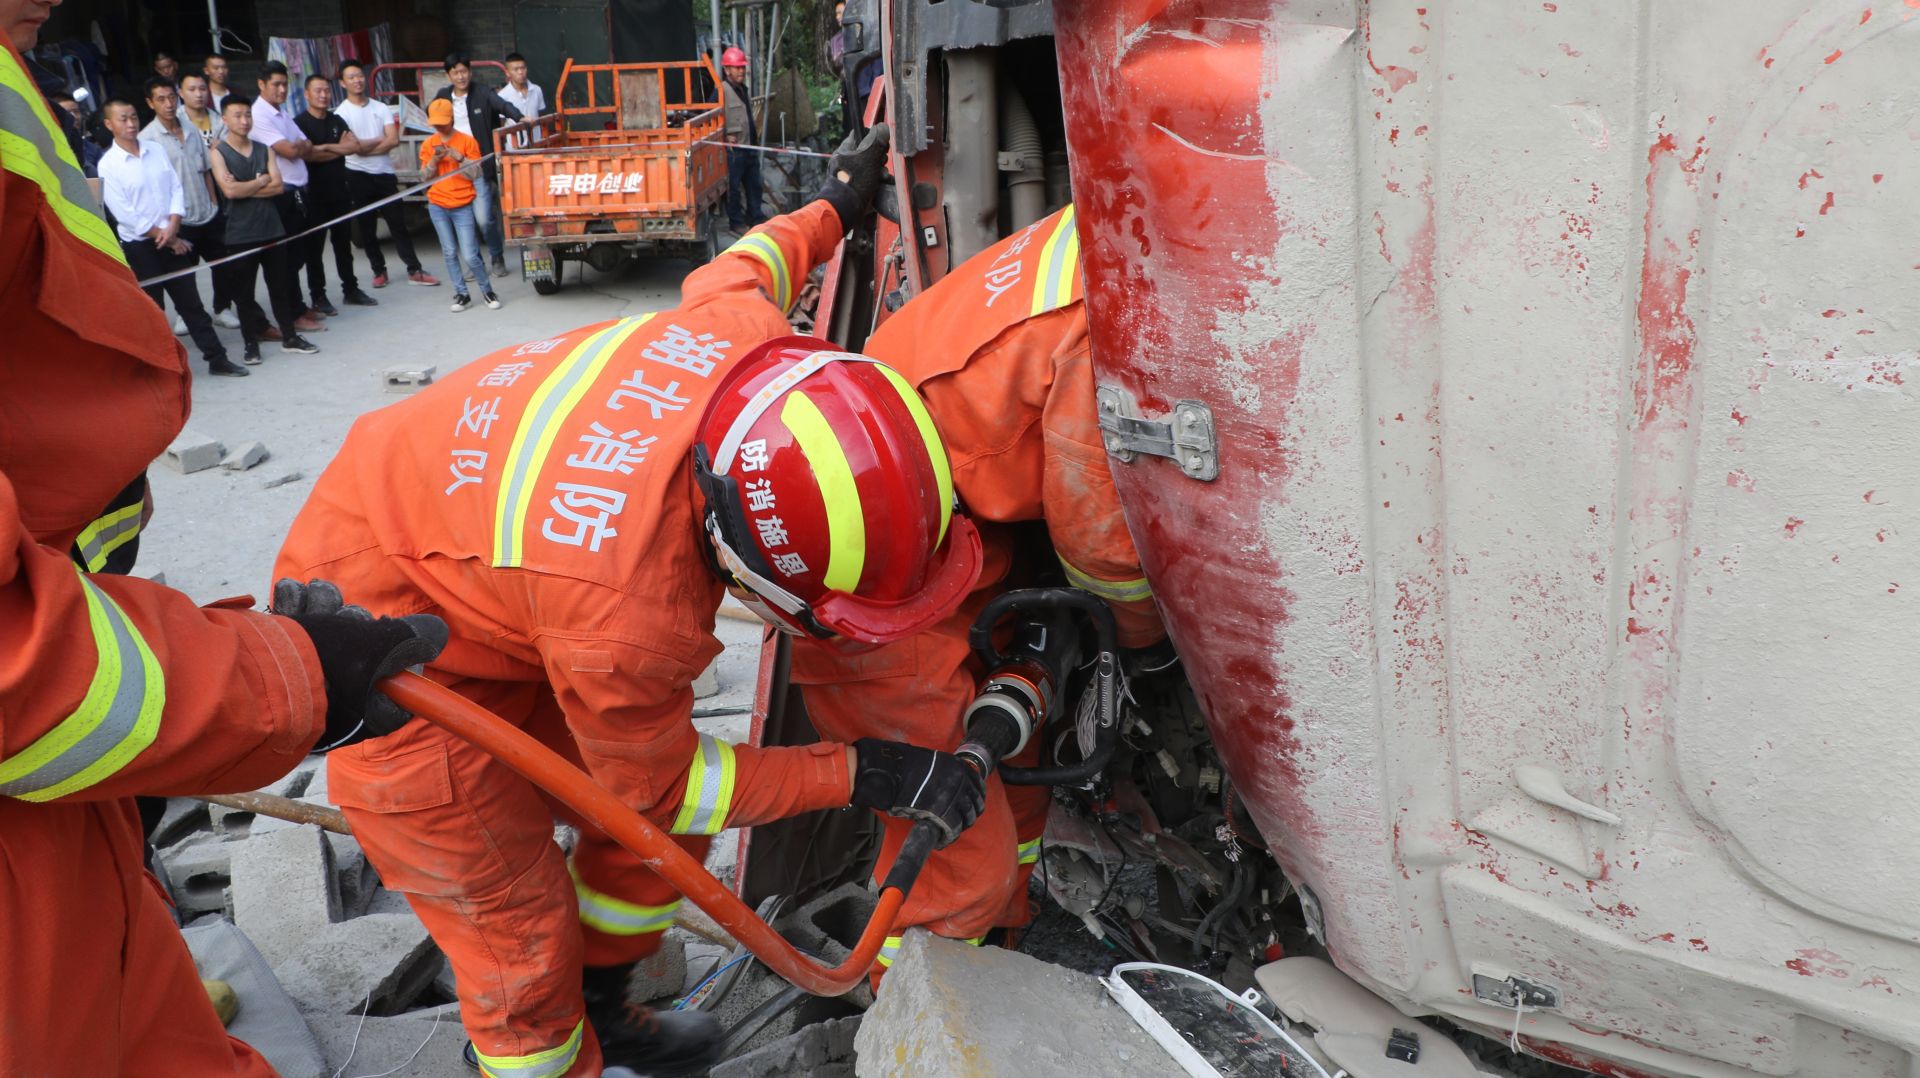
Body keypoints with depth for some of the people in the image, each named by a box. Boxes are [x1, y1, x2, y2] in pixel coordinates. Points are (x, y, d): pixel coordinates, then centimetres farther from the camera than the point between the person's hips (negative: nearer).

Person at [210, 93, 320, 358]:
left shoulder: (263, 150, 9)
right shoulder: (218, 152, -4)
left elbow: (277, 186, -3)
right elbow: (230, 190, -16)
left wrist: (245, 188, -11)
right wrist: (260, 182, -5)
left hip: (272, 229, 4)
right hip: (240, 234, -4)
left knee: (280, 285, 11)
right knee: (243, 291, 3)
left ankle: (290, 336, 21)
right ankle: (251, 343, 10)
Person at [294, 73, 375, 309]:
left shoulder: (337, 121, 13)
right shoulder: (300, 123, -6)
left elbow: (355, 146, 1)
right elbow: (307, 154, -17)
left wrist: (325, 148, -11)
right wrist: (339, 150, -6)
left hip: (340, 192, 5)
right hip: (314, 194, -5)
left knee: (344, 243, 12)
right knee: (315, 247, 1)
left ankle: (351, 290, 22)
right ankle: (318, 297, 6)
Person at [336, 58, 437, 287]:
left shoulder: (381, 108, 5)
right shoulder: (341, 113, -4)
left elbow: (394, 140, -6)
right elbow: (354, 147, -14)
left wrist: (366, 147, -12)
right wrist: (380, 140, -5)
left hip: (385, 173, 2)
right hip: (358, 176, -2)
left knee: (398, 223, 4)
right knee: (366, 228, 6)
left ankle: (414, 270, 6)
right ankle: (379, 271, 16)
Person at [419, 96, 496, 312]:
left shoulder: (467, 141, -2)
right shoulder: (428, 145, 7)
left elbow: (475, 173, -4)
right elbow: (425, 176, 5)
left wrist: (457, 157, -17)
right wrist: (435, 159, -11)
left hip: (462, 206, -3)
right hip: (437, 205, 4)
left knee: (470, 255, -9)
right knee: (449, 253, 5)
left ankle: (487, 291, 10)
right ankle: (462, 295, 13)